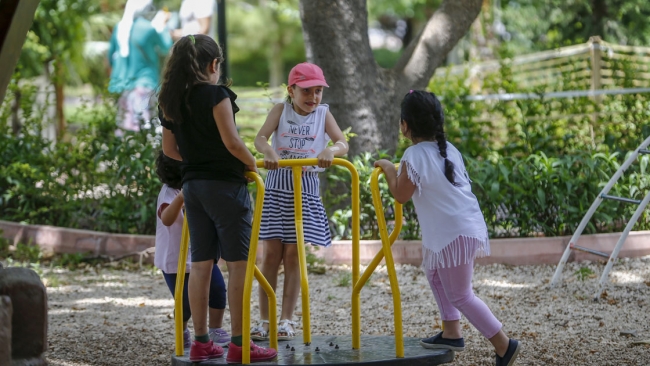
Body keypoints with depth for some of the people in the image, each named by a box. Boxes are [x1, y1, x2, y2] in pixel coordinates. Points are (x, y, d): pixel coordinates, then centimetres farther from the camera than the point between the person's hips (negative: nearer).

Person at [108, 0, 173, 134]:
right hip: (144, 83, -6)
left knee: (124, 125, 10)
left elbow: (111, 56, 12)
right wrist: (162, 26, 14)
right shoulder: (148, 28, -13)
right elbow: (166, 48, 2)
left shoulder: (119, 27, 3)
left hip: (123, 82, 6)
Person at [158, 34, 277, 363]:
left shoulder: (170, 101, 9)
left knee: (201, 264, 10)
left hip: (192, 185, 7)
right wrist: (252, 164, -1)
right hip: (224, 184, -7)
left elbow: (169, 149, 14)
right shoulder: (216, 94, -12)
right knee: (238, 263, -2)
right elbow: (231, 142, -16)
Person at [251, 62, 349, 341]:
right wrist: (269, 151, -33)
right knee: (271, 253, -1)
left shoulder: (323, 113, 6)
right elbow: (260, 137, -11)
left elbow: (343, 144, -7)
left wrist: (331, 150, -30)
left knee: (293, 255, 1)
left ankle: (286, 320, 9)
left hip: (306, 190, 0)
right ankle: (264, 320, 5)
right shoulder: (281, 110, 3)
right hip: (277, 186, 0)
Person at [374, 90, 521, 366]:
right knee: (434, 271, 27)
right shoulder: (447, 149, 10)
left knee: (460, 295, 0)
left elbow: (401, 195, -12)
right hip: (464, 224, 9)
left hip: (454, 233, -9)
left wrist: (388, 169, 3)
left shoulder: (415, 155, -15)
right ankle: (451, 333, 27)